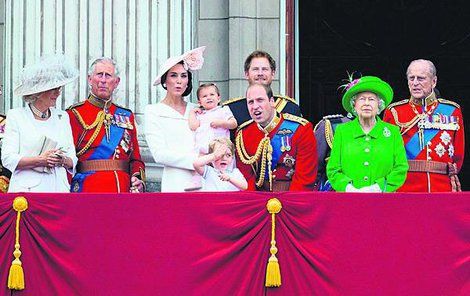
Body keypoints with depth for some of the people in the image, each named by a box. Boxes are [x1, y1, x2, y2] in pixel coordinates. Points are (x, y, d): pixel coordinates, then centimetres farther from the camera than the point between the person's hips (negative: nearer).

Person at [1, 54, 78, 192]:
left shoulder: (62, 117, 17)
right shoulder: (16, 116, 5)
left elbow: (73, 161, 15)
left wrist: (63, 160, -7)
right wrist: (40, 160, -15)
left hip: (59, 187, 3)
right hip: (27, 190, -3)